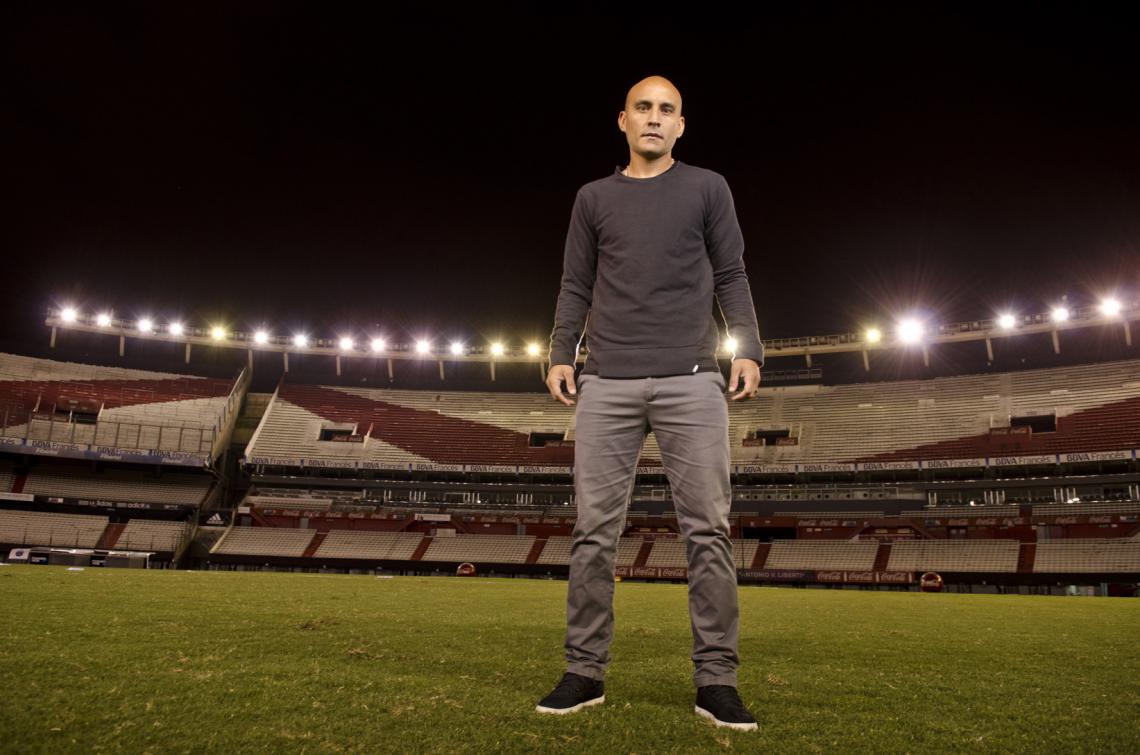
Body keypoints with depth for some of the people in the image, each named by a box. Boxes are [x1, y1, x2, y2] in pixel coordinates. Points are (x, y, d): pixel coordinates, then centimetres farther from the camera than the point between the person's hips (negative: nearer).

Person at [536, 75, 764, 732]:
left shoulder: (708, 188, 14)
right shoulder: (594, 198, 19)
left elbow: (731, 278, 10)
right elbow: (576, 287, 16)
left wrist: (749, 349, -3)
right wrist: (561, 354, 4)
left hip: (692, 381, -1)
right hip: (607, 384, 2)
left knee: (709, 530, -4)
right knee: (595, 531, 0)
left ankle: (716, 680, 4)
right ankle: (586, 672, 8)